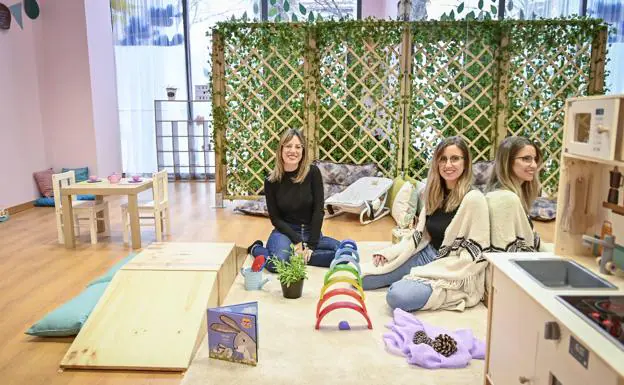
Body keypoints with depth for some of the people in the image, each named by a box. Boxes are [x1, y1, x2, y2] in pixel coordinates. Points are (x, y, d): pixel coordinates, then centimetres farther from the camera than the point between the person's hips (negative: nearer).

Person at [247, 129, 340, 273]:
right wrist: (297, 240, -17)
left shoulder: (313, 172, -9)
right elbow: (275, 218, -4)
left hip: (310, 232, 2)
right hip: (285, 232, -1)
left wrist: (310, 245, -15)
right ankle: (256, 248, 0)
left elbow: (318, 210, -10)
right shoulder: (271, 181, -7)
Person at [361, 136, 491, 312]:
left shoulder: (473, 199, -17)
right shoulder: (436, 194, 6)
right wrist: (387, 253, -1)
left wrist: (427, 273, -20)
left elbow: (475, 255, -18)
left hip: (454, 275, -6)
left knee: (397, 295, -31)